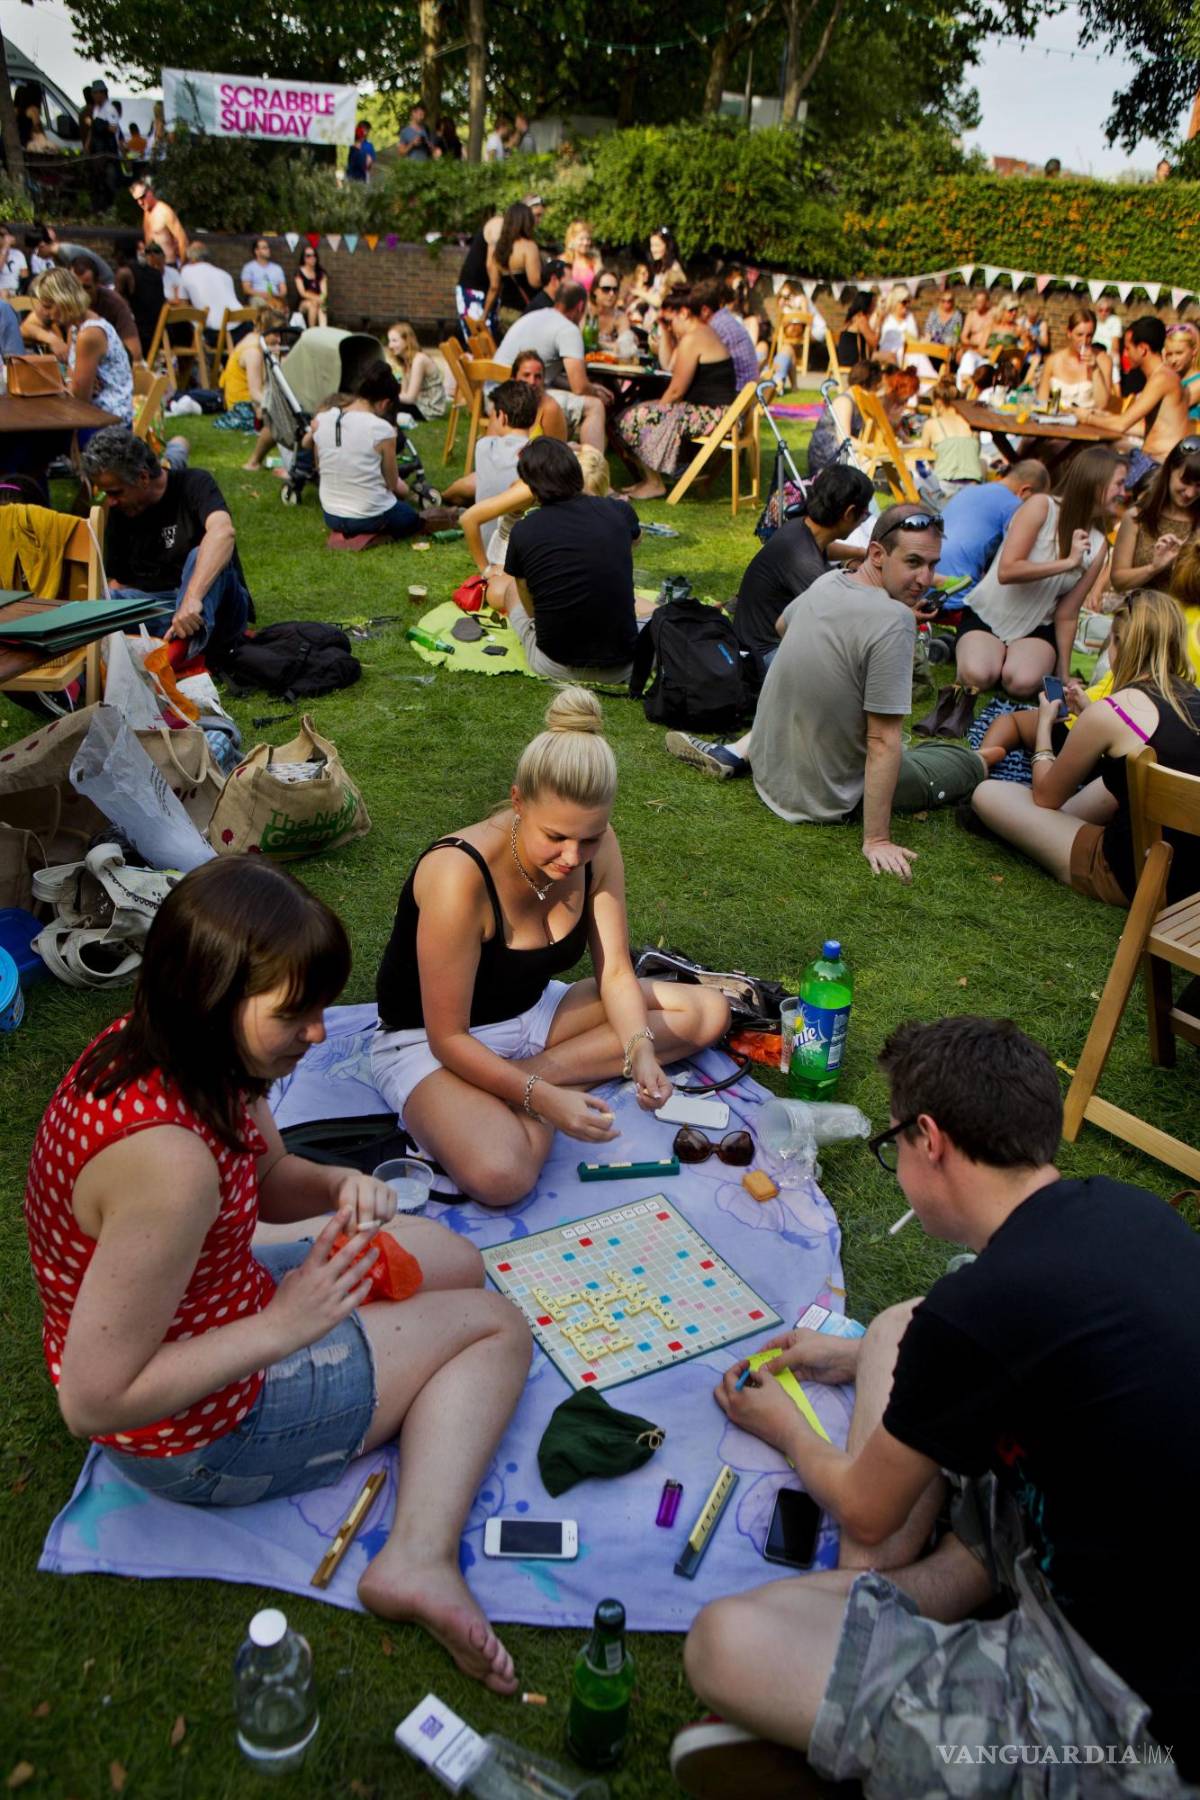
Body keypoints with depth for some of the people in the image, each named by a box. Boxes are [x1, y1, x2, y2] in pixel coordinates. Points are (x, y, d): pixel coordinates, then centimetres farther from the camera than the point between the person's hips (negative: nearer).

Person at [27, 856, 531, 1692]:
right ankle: (421, 1557, -10)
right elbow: (93, 1401, -32)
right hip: (198, 1433, -9)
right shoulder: (167, 1159, -39)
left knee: (455, 1259, 18)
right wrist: (286, 1324, -26)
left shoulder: (150, 1044, -10)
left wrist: (339, 1186, -15)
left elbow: (268, 1174, 7)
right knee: (498, 1327, 3)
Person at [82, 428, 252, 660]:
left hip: (217, 607, -4)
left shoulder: (194, 484, -8)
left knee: (201, 556, -33)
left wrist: (191, 599, -44)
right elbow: (117, 581, 11)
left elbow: (223, 532, -29)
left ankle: (186, 647, -56)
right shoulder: (118, 512, 10)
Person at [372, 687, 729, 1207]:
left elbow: (615, 973, -7)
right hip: (430, 1042, -8)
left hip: (532, 1012, 8)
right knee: (501, 1177, -38)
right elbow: (448, 1039, -27)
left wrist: (641, 1052, -25)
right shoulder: (460, 875, -32)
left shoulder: (595, 847, -14)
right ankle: (543, 1087, -7)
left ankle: (540, 1070, -11)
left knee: (707, 1012, -3)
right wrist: (545, 1101, -36)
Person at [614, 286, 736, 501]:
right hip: (714, 411, 11)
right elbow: (668, 365, 23)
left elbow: (676, 391, -14)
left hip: (711, 415, -11)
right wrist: (663, 331, 16)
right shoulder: (703, 332, 17)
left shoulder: (691, 339, -16)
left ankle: (654, 483, -4)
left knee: (635, 418, -14)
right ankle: (648, 478, 12)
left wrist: (658, 408, 2)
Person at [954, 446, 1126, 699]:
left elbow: (1067, 614, 0)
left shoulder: (1097, 546, -1)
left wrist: (1063, 675, -2)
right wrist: (1068, 563, -24)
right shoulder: (1041, 506, -14)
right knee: (976, 676, -32)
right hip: (986, 615, -3)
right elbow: (1006, 571, -24)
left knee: (1022, 683, -30)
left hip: (1037, 628, 3)